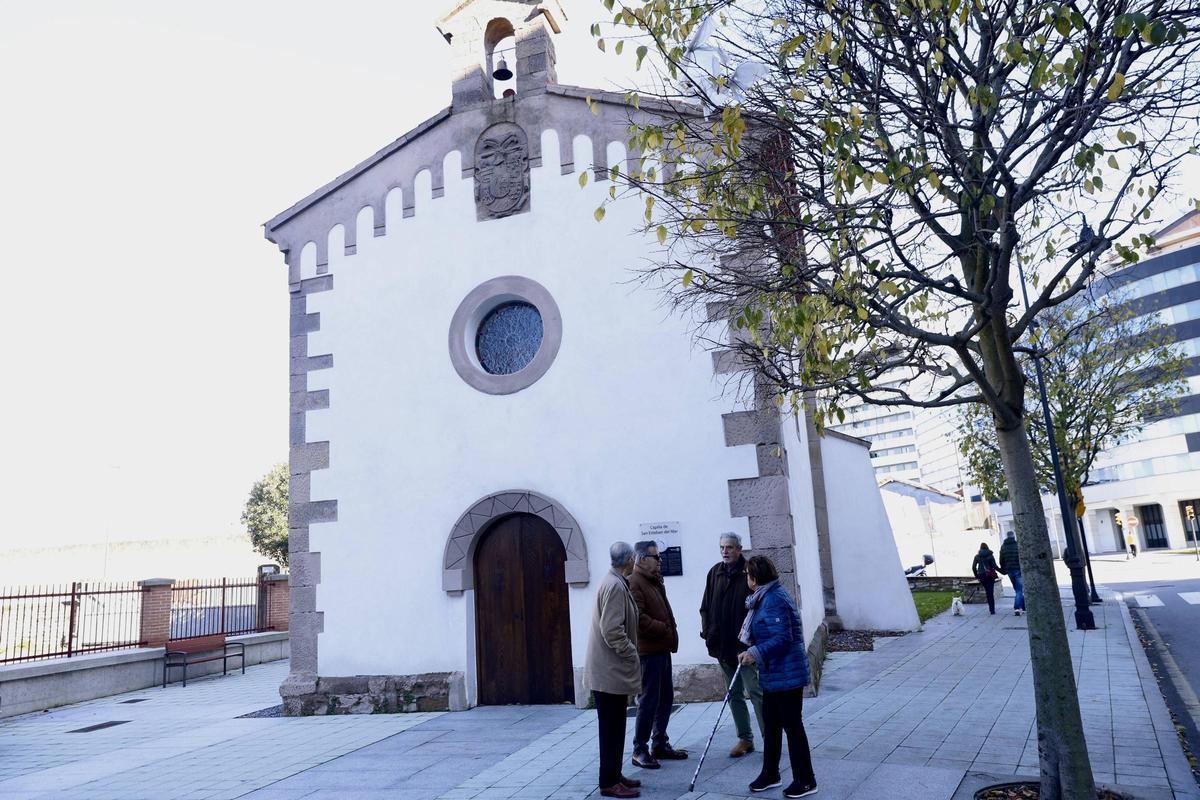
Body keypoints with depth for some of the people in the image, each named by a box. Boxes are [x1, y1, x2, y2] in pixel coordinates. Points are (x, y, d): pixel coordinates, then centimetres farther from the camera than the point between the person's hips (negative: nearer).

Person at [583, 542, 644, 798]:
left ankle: (614, 775, 25)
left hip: (611, 669, 10)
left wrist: (630, 654, 17)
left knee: (614, 727, 16)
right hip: (609, 671, -10)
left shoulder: (615, 583, 12)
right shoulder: (615, 586, -20)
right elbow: (612, 631, -25)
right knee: (611, 728, -2)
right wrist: (631, 654, -15)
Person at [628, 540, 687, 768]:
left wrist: (669, 631, 7)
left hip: (661, 649, 10)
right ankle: (640, 750, 6)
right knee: (649, 701, -5)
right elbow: (639, 619, -24)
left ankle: (660, 744, 25)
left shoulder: (654, 582, 18)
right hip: (648, 652, -10)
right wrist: (664, 629, -16)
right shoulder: (633, 584, -15)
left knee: (666, 698, 15)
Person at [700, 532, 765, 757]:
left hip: (746, 644, -6)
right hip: (722, 645, 6)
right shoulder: (715, 573, 7)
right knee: (734, 694, 12)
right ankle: (745, 739, 23)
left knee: (755, 690, -4)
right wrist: (708, 631, 4)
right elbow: (705, 607, 13)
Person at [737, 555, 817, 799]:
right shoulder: (765, 597, 11)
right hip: (773, 674, 10)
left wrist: (756, 653, -27)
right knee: (770, 724, 17)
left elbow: (782, 638, -26)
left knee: (792, 725, 0)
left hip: (786, 675, -10)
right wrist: (753, 652, 12)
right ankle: (770, 774, 29)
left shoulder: (774, 600, -22)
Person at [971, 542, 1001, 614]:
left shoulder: (977, 556, 3)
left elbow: (973, 567, 1)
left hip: (982, 576, 2)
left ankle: (991, 608, 17)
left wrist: (977, 576, 12)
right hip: (990, 575, -2)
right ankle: (992, 609, -4)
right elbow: (994, 566, -10)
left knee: (988, 592, 16)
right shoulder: (990, 555, -4)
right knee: (991, 592, 1)